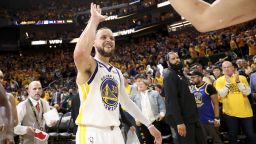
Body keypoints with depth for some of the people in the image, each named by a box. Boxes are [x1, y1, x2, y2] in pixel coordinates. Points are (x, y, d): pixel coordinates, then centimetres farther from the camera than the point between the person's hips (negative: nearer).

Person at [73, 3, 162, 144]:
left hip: (115, 133, 7)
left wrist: (149, 125, 20)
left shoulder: (118, 73, 15)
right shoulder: (89, 66, -8)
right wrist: (94, 20, -21)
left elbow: (126, 101, 21)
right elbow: (80, 53, -32)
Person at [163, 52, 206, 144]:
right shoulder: (169, 75, -14)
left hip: (190, 117, 9)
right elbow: (172, 100, -22)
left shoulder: (180, 73, 16)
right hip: (181, 119, -9)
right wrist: (179, 122, -27)